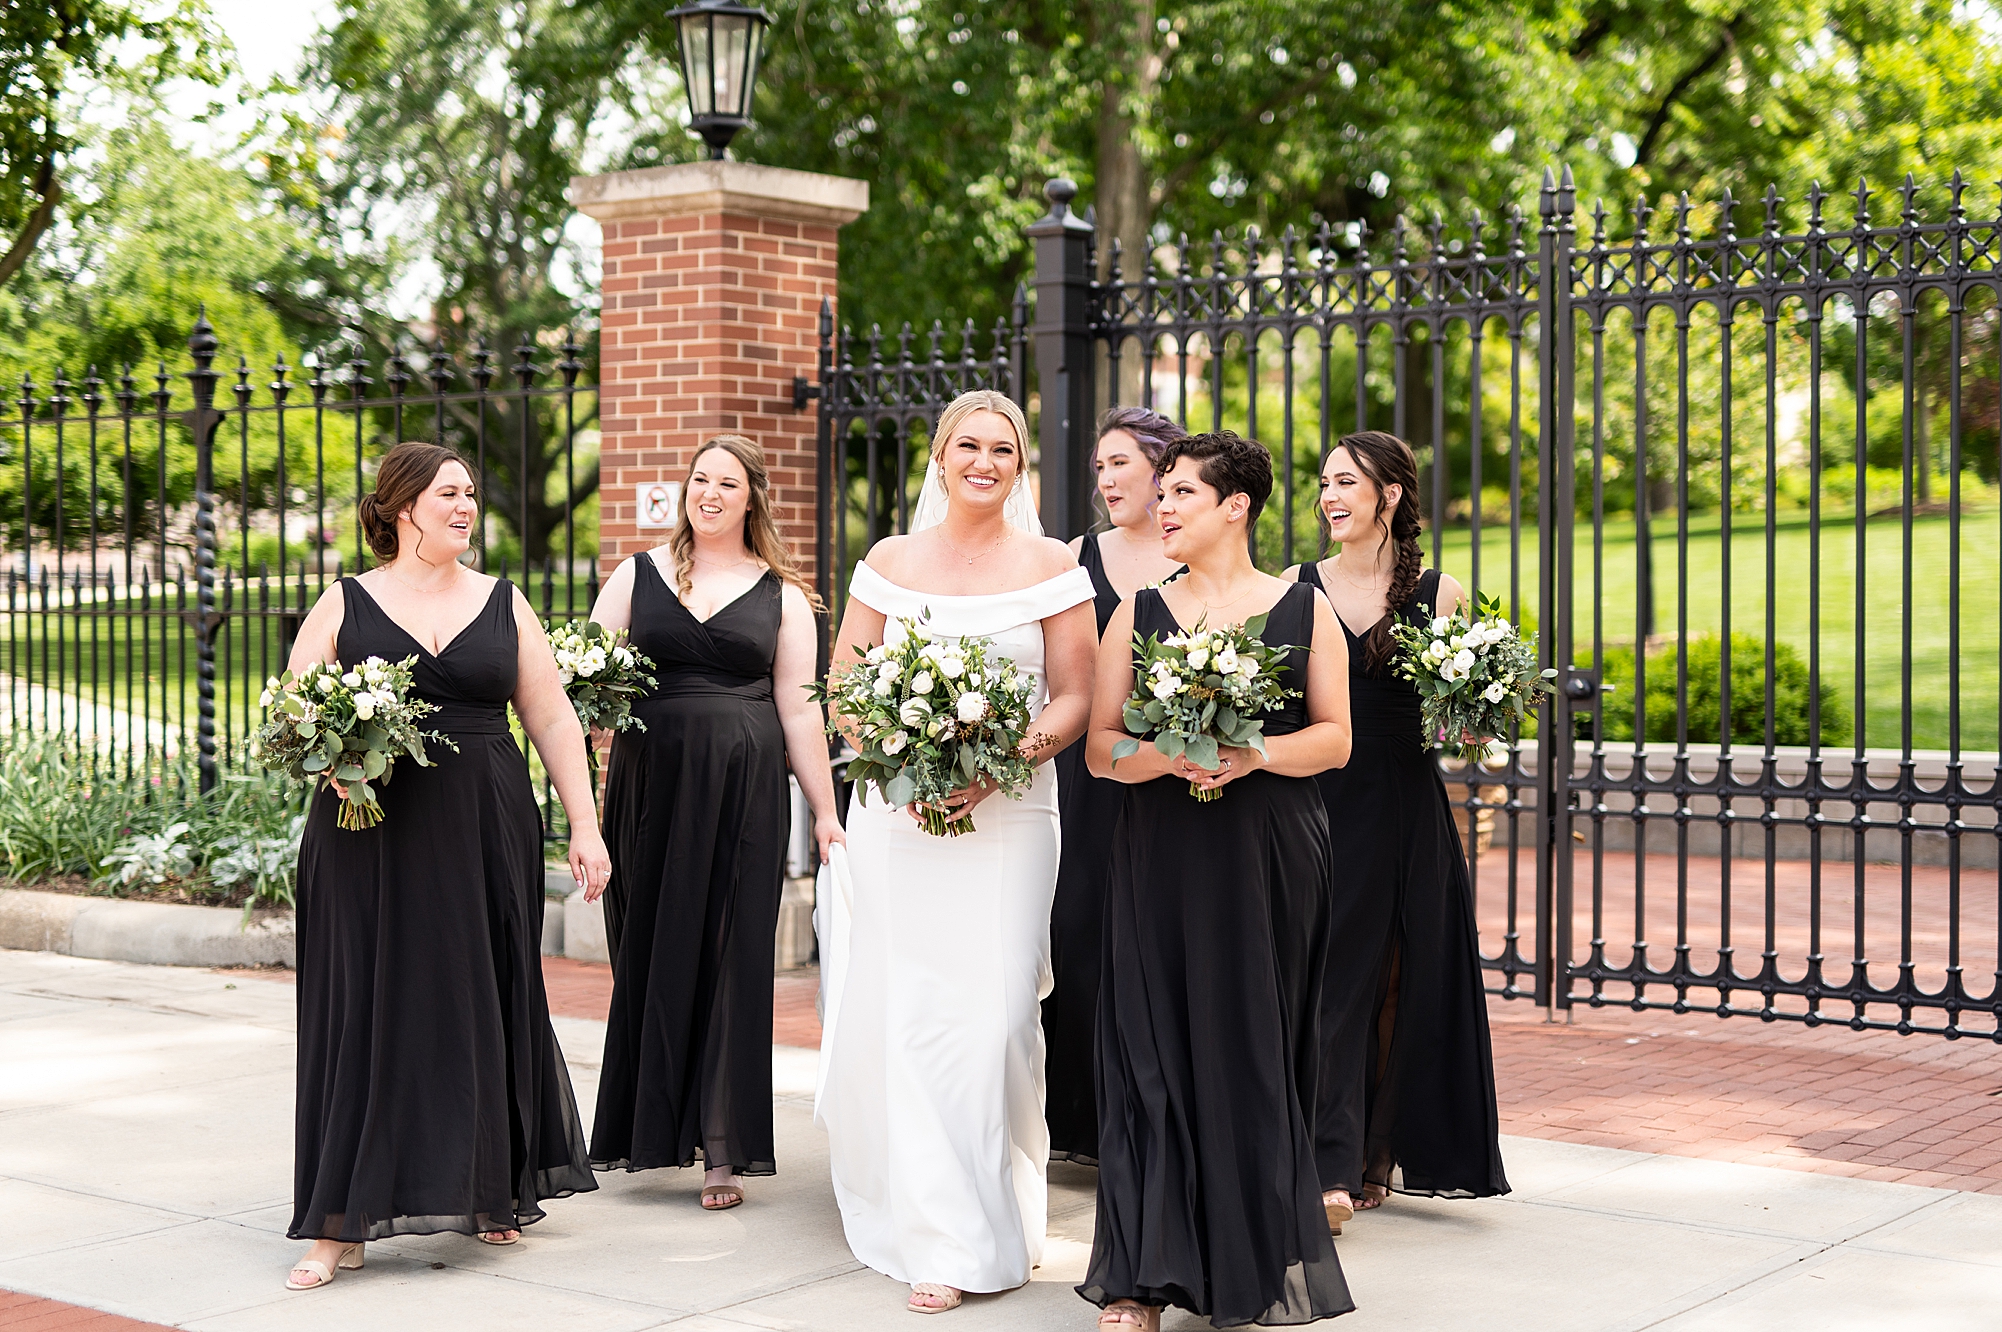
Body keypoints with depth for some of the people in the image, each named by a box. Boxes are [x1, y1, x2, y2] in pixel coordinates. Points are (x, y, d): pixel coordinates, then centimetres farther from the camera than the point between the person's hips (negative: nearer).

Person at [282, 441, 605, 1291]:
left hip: (485, 838, 2)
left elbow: (553, 720, 8)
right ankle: (342, 1223, 2)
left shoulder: (503, 604, 9)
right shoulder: (345, 604, 4)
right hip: (372, 837, -2)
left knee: (486, 1009, 8)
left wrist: (584, 825, 1)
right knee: (367, 1011, -2)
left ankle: (492, 1191, 24)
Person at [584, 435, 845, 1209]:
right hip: (649, 781, 1)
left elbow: (798, 710, 7)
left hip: (745, 786, -1)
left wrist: (825, 813, 3)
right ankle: (647, 1127, 19)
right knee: (648, 950, 4)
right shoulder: (637, 577, 11)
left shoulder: (781, 595, 9)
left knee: (732, 956, -2)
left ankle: (724, 1149, 1)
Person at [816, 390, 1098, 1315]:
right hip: (896, 819, 1)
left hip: (1008, 816, -1)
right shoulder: (889, 563, 8)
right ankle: (933, 1235, 8)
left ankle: (989, 1224, 9)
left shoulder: (1051, 569, 4)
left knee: (993, 1016, -6)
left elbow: (1074, 698, 1)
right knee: (902, 1012, -3)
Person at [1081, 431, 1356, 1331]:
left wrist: (1256, 753, -15)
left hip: (1271, 859, -1)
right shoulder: (1138, 613, 9)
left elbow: (1334, 739, 3)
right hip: (1161, 860, 1)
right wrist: (1170, 756, -14)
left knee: (1257, 1052, 1)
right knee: (1156, 1052, -4)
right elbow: (1101, 748, 5)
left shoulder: (1304, 610, 6)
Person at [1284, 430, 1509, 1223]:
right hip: (1317, 801, 0)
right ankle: (1332, 1165, -6)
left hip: (1404, 809, 0)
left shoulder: (1438, 593, 4)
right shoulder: (1297, 587, 6)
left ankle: (1379, 1156, 19)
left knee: (1400, 983, 5)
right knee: (1328, 979, -6)